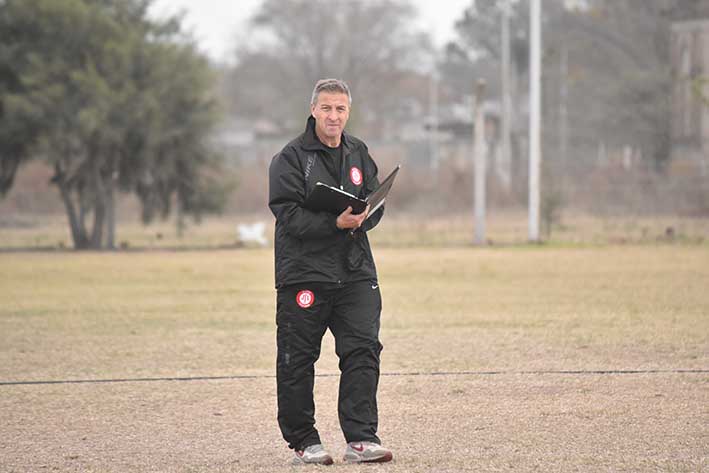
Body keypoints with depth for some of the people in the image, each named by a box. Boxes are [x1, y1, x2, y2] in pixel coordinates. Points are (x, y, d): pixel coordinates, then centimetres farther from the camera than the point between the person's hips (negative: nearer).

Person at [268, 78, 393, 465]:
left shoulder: (359, 154, 12)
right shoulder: (291, 158, -5)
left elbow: (376, 202, 12)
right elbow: (289, 214, -14)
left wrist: (361, 217, -11)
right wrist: (336, 222, -24)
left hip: (355, 272, 4)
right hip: (303, 271, -4)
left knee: (362, 350, -5)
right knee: (297, 360, 2)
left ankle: (361, 439, -4)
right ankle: (303, 441, 12)